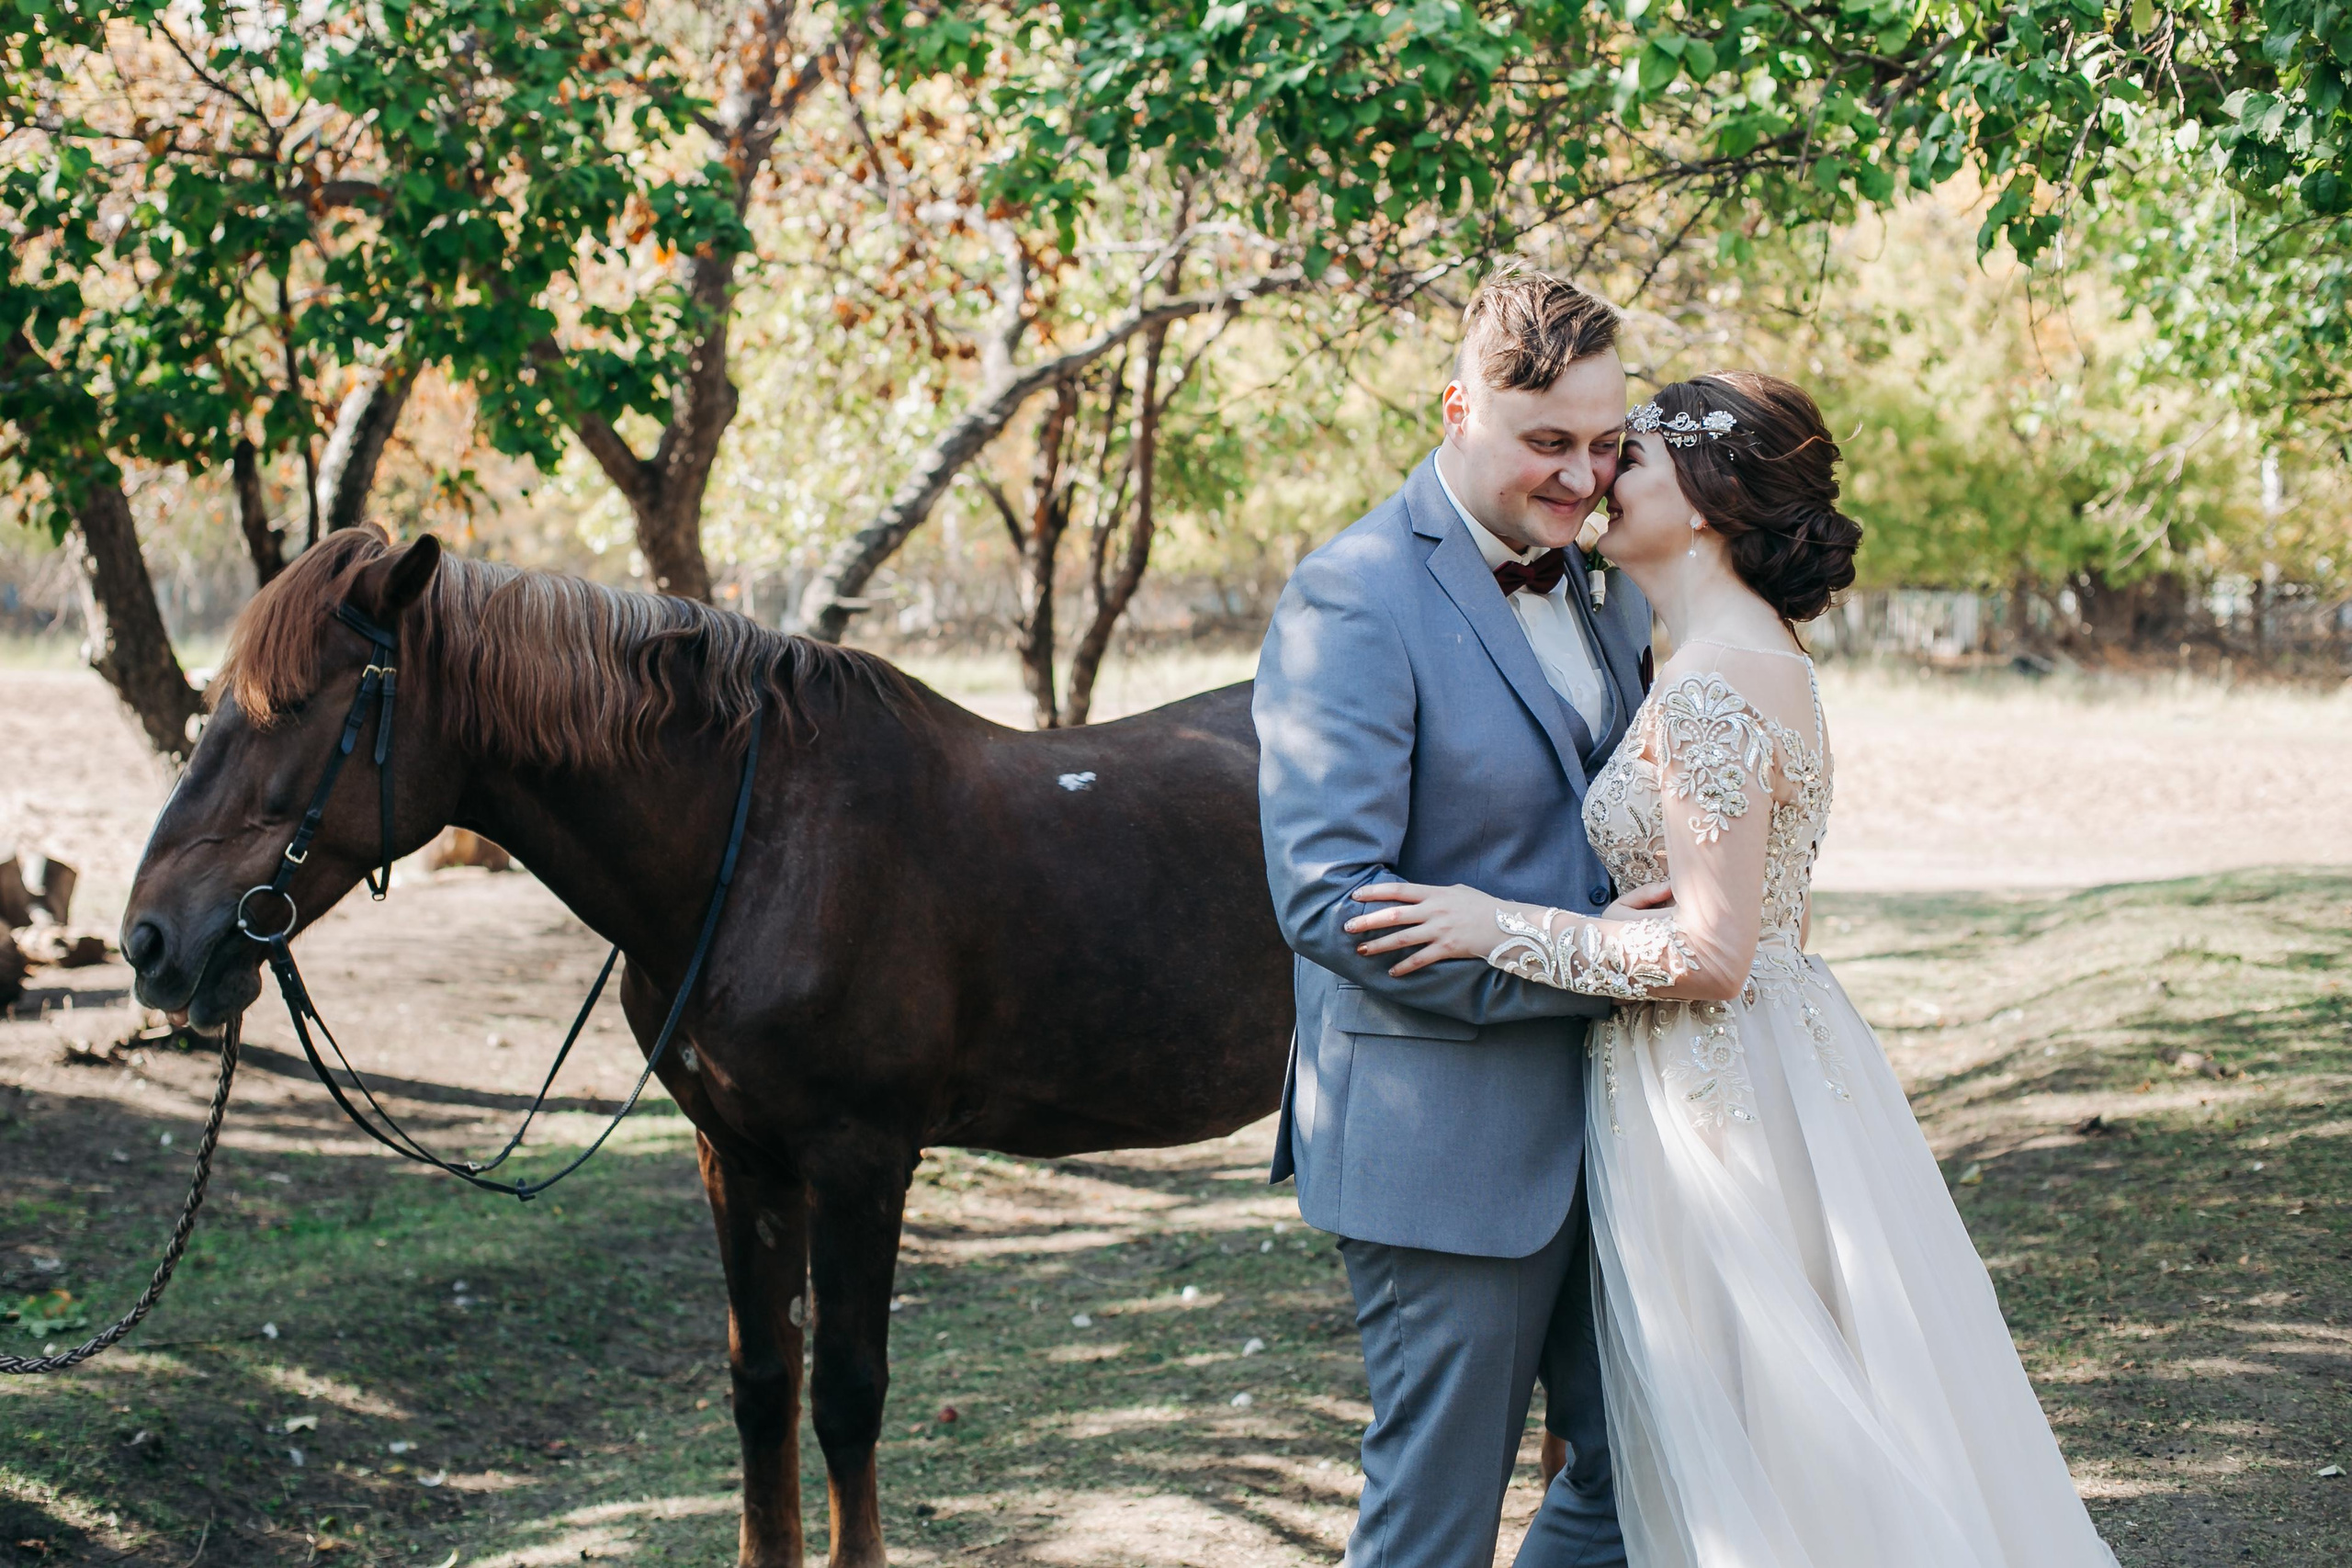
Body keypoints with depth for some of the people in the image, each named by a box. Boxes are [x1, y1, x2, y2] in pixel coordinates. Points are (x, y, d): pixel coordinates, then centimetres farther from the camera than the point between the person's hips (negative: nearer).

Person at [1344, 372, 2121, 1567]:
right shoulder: (1756, 654, 11)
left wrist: (1500, 927, -19)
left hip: (1718, 1099, -10)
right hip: (1761, 1076, 10)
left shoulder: (1714, 684, -20)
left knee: (1760, 1461, 0)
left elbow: (1711, 952, -23)